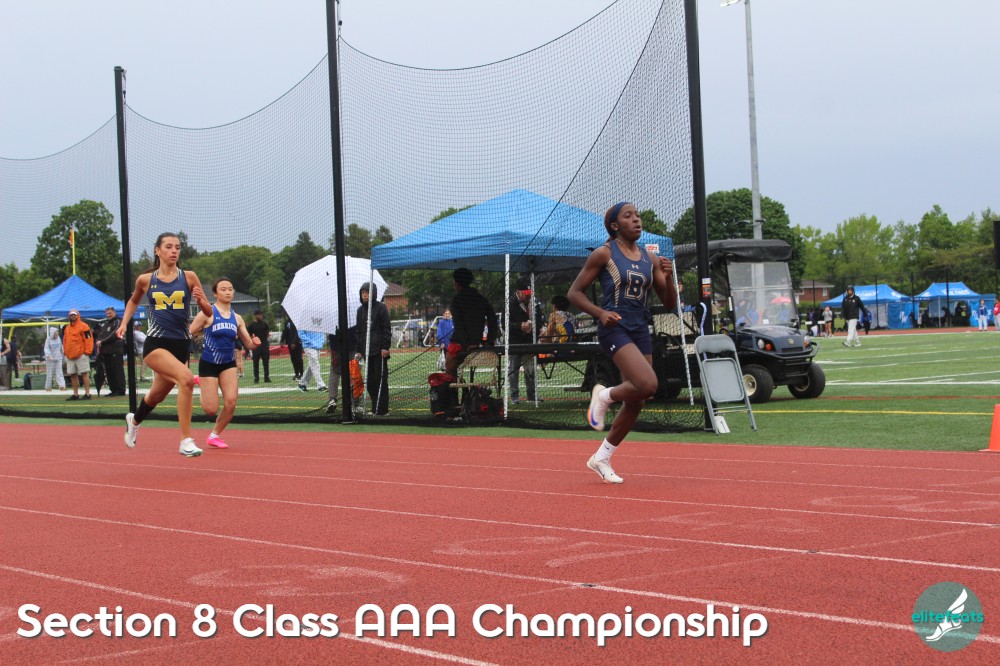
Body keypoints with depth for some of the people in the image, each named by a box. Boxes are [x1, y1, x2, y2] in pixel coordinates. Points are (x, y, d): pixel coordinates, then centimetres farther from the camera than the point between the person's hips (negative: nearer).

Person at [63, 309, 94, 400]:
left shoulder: (83, 326, -4)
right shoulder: (67, 328, 18)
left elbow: (89, 339, -9)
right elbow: (65, 341, 24)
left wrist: (87, 351, -14)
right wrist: (65, 352, 16)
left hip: (81, 355, -7)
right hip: (70, 356, 7)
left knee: (85, 374, -6)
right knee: (73, 375, 9)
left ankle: (87, 394, -5)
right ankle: (75, 394, 15)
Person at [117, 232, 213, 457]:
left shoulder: (189, 277, 1)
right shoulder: (145, 280, 2)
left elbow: (208, 313, 3)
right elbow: (133, 301, 24)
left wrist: (201, 300, -17)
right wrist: (124, 323, 10)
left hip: (181, 345, 3)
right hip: (156, 344, -3)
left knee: (157, 395, 20)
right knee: (186, 378, -29)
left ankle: (134, 420, 55)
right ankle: (186, 441, -25)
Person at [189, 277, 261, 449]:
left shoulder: (237, 318, 6)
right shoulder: (207, 313, -8)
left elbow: (248, 344, 8)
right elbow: (188, 335, -8)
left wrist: (255, 343, -16)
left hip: (228, 364, 4)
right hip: (208, 363, -4)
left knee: (231, 403, -12)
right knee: (211, 410, -4)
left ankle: (215, 435, 13)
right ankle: (200, 384, 29)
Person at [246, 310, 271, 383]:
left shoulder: (264, 324, 10)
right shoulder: (251, 325, -1)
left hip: (264, 344, 3)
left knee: (266, 362, 3)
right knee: (256, 363, 1)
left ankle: (267, 377, 7)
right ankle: (256, 378, 7)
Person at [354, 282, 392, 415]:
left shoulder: (381, 308, -3)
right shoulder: (360, 310, 15)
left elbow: (387, 328, -7)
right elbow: (358, 331, 17)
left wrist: (385, 347, -13)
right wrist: (357, 350, 11)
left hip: (379, 351, -6)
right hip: (367, 351, 6)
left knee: (380, 379, -6)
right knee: (370, 381, 6)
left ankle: (381, 409, -4)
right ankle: (375, 408, 12)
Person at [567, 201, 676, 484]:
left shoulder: (650, 259, 11)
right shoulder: (604, 254, -4)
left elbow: (669, 304, 12)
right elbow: (574, 293, -2)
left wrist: (668, 278, -7)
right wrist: (600, 313, -17)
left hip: (640, 330, 6)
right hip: (615, 328, -6)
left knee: (635, 402, 5)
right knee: (647, 384, -27)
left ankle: (602, 458, 21)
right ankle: (604, 396, 4)